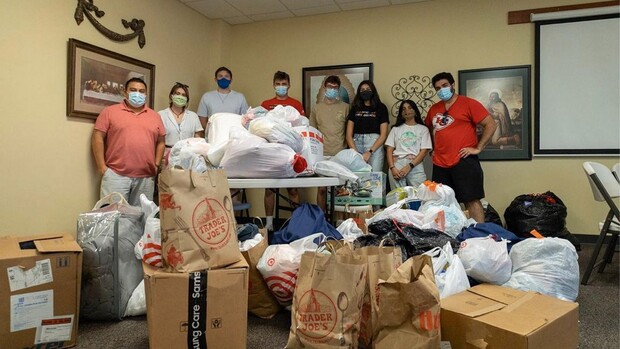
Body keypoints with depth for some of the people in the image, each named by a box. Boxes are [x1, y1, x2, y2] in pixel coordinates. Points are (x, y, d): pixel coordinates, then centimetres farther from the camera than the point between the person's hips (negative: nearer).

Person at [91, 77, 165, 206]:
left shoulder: (155, 116, 14)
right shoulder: (109, 111, 5)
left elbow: (160, 142, 17)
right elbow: (98, 138, 1)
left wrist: (156, 165, 7)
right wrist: (102, 167, -5)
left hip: (146, 177, 3)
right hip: (116, 175, -3)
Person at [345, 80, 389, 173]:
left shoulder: (381, 108, 7)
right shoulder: (355, 108, 14)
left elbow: (383, 135, 0)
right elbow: (349, 134, 8)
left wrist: (369, 152, -10)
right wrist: (355, 153, -6)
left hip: (375, 146, -2)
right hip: (356, 144, 2)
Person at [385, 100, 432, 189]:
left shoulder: (423, 129, 12)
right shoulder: (396, 128, 17)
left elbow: (424, 151, 2)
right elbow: (389, 150, 9)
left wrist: (409, 166, -11)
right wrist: (392, 167, -7)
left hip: (415, 165, -1)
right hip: (397, 164, 1)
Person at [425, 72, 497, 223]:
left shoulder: (468, 103, -3)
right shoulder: (434, 109, 13)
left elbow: (491, 125, -7)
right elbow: (429, 129, 30)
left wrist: (478, 148, -11)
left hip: (464, 161, -6)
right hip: (439, 164, 6)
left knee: (472, 200, -5)